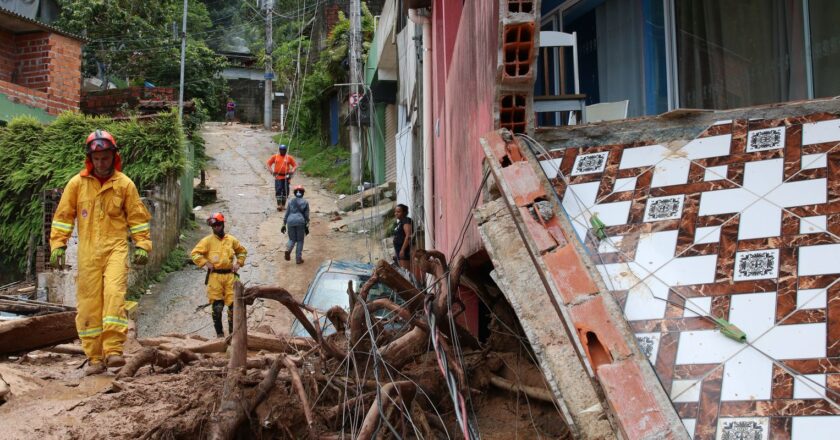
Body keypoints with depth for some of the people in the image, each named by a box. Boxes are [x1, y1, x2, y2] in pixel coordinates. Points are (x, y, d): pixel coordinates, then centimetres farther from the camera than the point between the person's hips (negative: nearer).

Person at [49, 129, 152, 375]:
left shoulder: (124, 184, 4)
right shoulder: (77, 183, 6)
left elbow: (137, 217, 9)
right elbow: (63, 216, 10)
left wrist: (142, 245, 3)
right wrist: (57, 246, 4)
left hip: (116, 248, -2)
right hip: (87, 251, 2)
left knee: (114, 293, -21)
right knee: (89, 303, 1)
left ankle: (113, 350, -21)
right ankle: (95, 358, 8)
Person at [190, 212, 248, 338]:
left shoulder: (231, 240, 9)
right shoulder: (208, 240, -1)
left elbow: (242, 251, 24)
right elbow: (194, 253, -4)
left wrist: (238, 263, 11)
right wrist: (205, 263, -10)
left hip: (230, 275, 2)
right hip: (215, 276, -2)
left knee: (233, 304, 1)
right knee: (217, 307, 0)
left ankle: (232, 332, 14)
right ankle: (219, 333, 13)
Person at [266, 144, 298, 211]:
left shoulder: (289, 157, 5)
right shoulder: (275, 157, 6)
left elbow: (295, 165, 9)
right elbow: (268, 163, 11)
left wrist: (292, 171, -8)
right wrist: (271, 170, -2)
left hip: (286, 177, 1)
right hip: (278, 176, -1)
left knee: (285, 191, 4)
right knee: (278, 190, -9)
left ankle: (283, 205, 16)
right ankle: (279, 205, -8)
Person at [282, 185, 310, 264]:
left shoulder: (290, 201, 10)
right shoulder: (305, 202, 7)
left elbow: (286, 214, 10)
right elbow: (306, 216, 4)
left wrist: (284, 225, 14)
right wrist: (307, 227, 9)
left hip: (290, 221, 2)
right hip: (300, 222, -1)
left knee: (292, 239, 16)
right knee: (300, 240, 10)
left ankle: (288, 249, -15)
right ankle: (298, 258, 7)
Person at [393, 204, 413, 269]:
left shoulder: (406, 221, -7)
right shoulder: (399, 222, 21)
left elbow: (408, 236, -18)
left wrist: (403, 249, -24)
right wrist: (395, 253, 22)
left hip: (404, 250, -10)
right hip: (398, 249, 10)